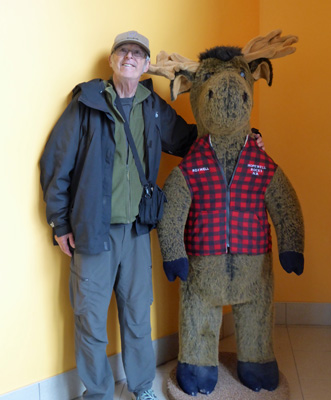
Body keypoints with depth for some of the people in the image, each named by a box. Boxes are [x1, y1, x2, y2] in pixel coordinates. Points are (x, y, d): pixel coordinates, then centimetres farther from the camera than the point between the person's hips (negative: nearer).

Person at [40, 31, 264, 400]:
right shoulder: (87, 103, -4)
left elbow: (187, 139, 21)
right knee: (91, 317, 7)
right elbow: (55, 162, -2)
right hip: (92, 228, -3)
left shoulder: (154, 107, 7)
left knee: (138, 311, 16)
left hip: (137, 229, 3)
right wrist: (60, 224, -2)